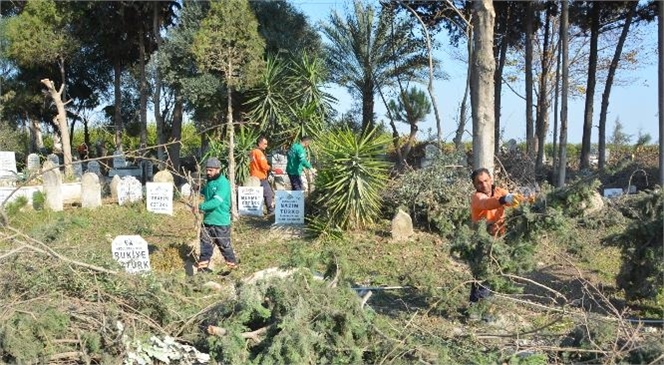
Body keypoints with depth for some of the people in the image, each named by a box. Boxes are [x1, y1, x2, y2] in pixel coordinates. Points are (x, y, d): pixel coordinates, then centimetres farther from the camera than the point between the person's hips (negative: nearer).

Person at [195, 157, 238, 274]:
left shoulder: (223, 183, -16)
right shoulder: (209, 181, 10)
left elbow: (216, 201, -28)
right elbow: (203, 192, 33)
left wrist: (201, 207, -31)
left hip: (221, 222, -7)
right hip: (208, 219, 7)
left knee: (224, 245, 4)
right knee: (205, 244, 10)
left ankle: (232, 266, 18)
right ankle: (202, 266, 17)